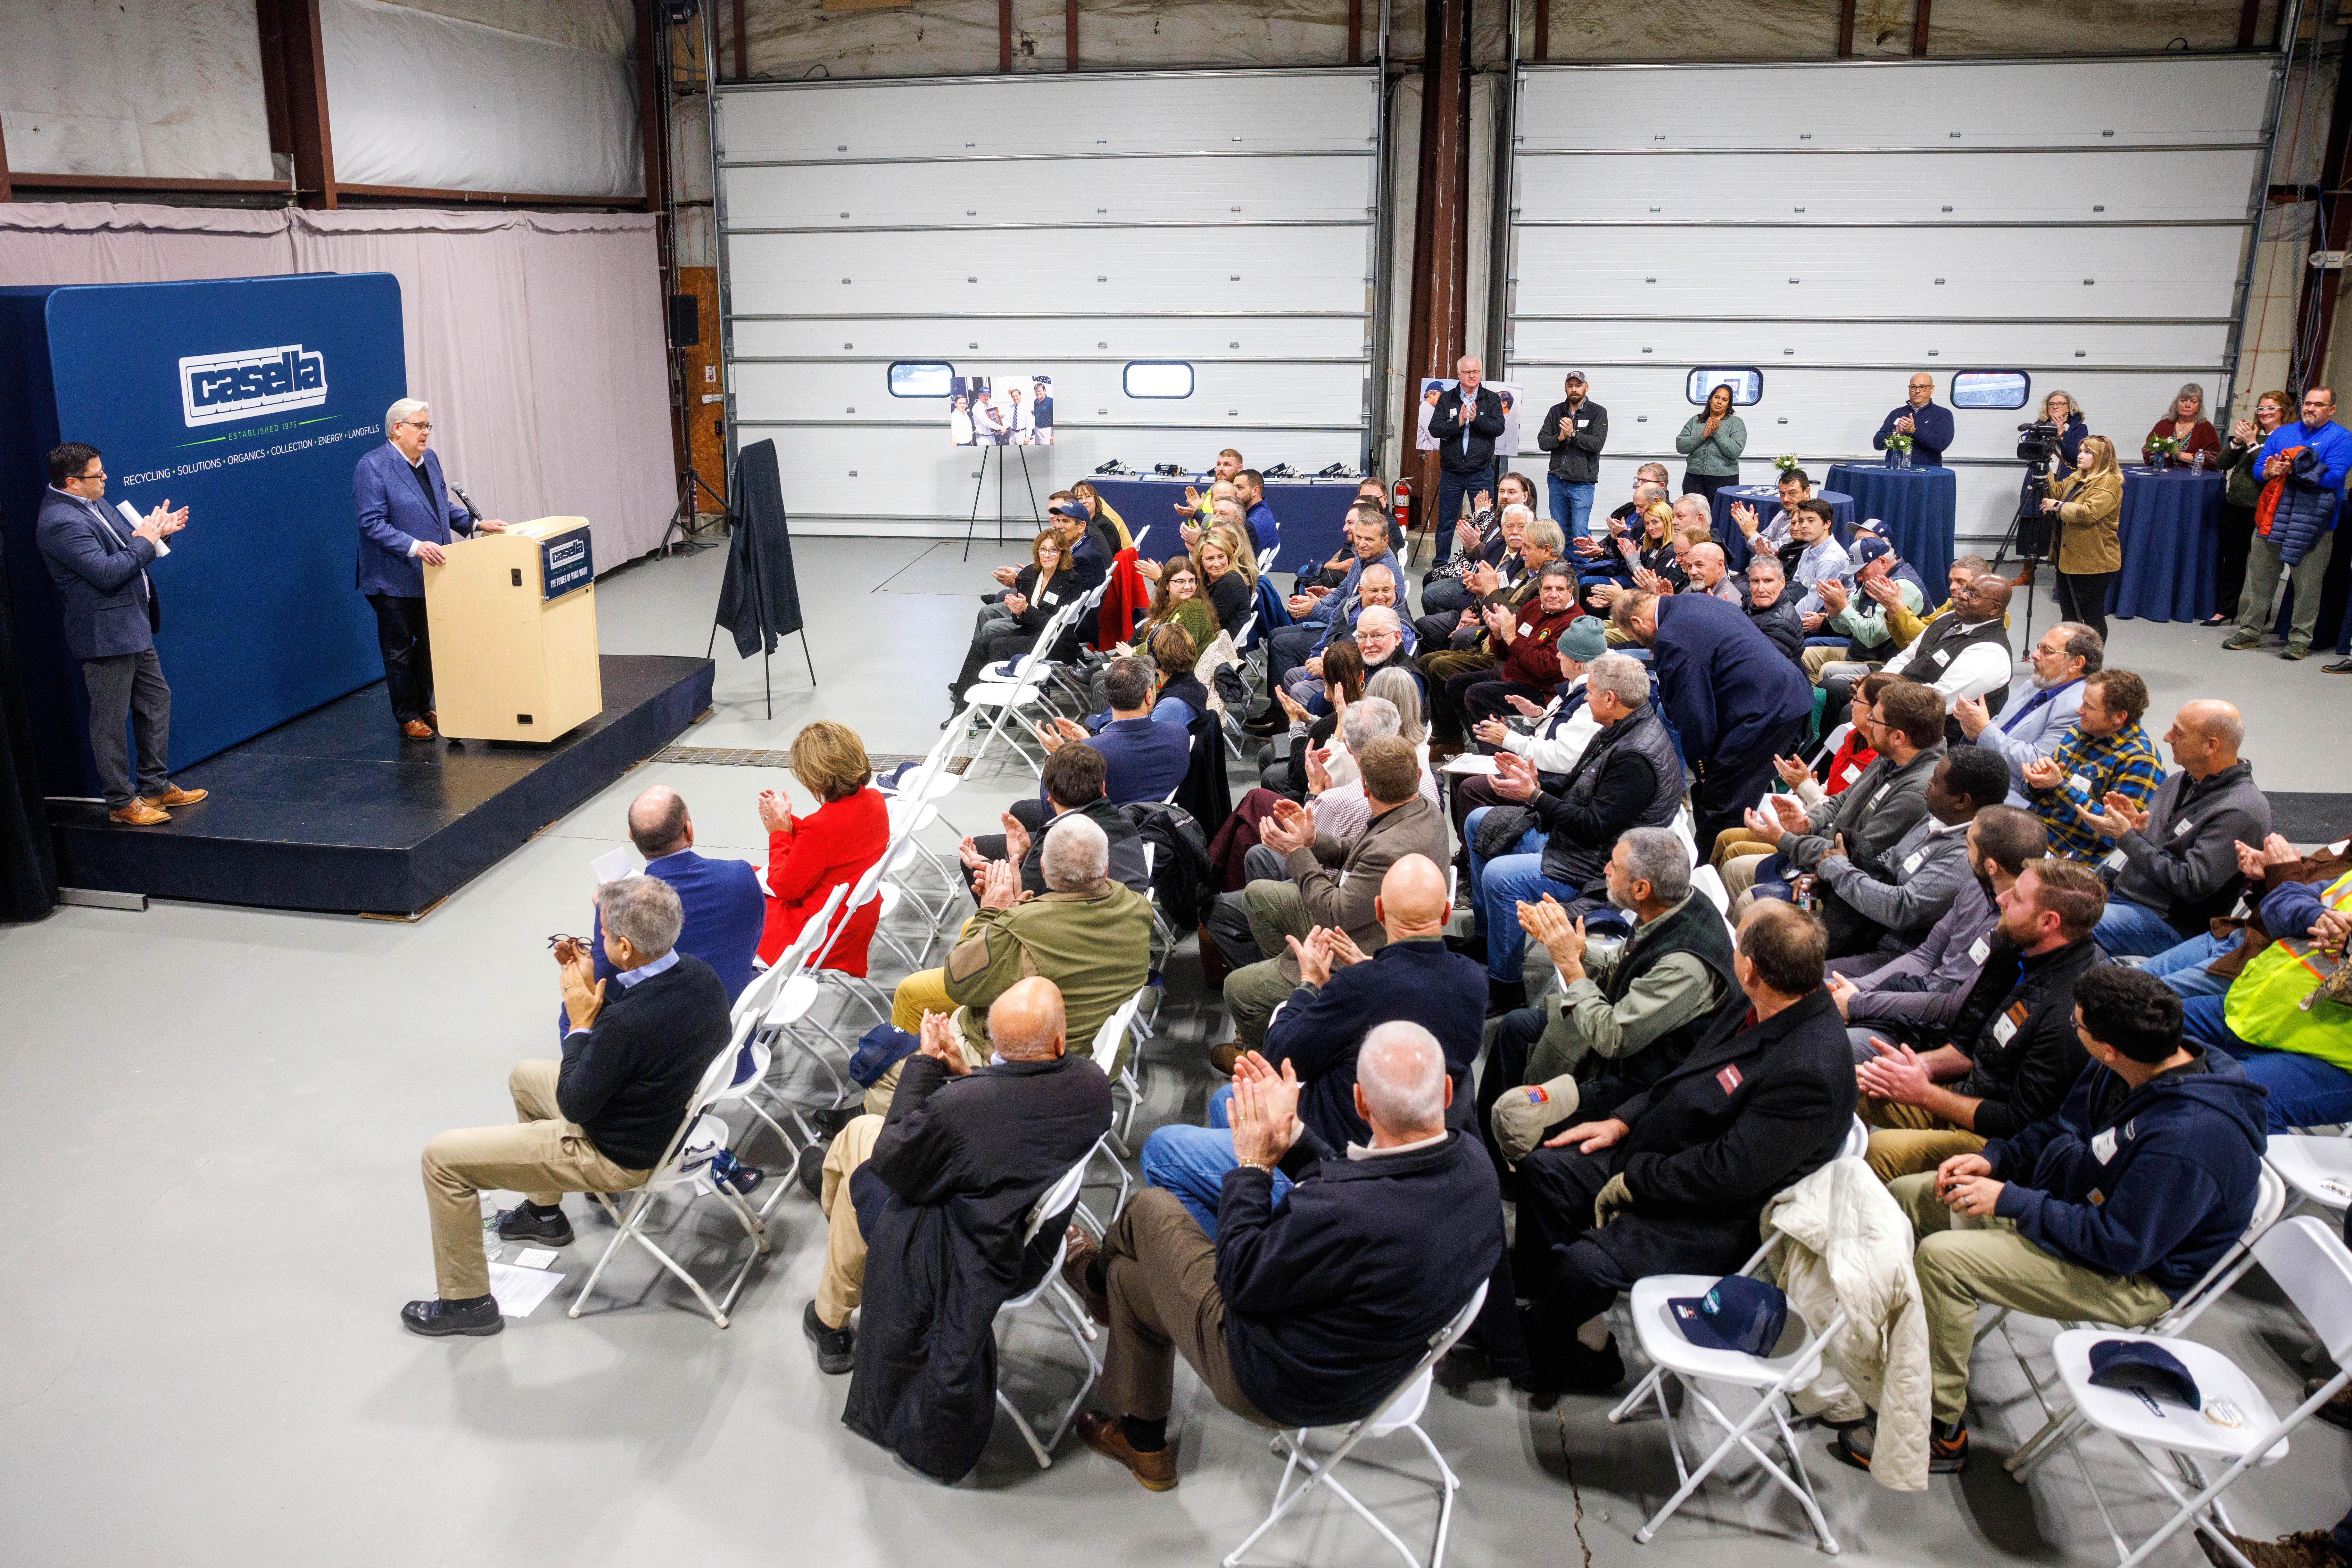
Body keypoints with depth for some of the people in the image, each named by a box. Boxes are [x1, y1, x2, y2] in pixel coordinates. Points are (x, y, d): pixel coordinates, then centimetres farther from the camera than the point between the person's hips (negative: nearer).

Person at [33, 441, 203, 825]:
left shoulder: (94, 503, 9)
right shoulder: (60, 522, -21)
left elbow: (126, 542, 19)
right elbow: (107, 572, -26)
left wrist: (157, 531, 1)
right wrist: (145, 541, -15)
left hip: (134, 627, 10)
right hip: (105, 635, -10)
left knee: (156, 699, 17)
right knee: (110, 721, 1)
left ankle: (156, 786, 29)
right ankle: (122, 803, 11)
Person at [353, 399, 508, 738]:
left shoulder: (430, 459, 9)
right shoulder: (372, 467, -15)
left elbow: (444, 506, 19)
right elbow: (373, 523, -21)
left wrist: (476, 524, 4)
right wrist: (415, 547, -31)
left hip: (431, 575, 7)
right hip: (395, 580, -7)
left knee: (430, 645, 16)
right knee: (400, 651, 5)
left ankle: (424, 707, 31)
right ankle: (408, 717, 17)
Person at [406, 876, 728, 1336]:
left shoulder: (629, 1021, -37)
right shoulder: (699, 975, -13)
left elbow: (574, 1106, -22)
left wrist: (581, 1022, -13)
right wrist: (595, 990, -3)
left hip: (618, 1156, -9)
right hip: (663, 1114, 9)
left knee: (442, 1158, 0)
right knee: (525, 1076, 32)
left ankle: (466, 1301, 16)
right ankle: (545, 1212, 48)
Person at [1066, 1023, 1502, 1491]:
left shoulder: (1348, 1214, -41)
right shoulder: (1472, 1162, -17)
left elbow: (1241, 1282, -24)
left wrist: (1252, 1165, -13)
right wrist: (1292, 1134, -2)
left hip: (1277, 1391, -8)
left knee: (1150, 1208, 12)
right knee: (1131, 1277, 25)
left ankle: (1094, 1273, 49)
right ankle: (1143, 1443, 48)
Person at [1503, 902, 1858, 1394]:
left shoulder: (1811, 1071, -30)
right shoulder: (1763, 1013, -1)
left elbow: (1729, 1174, -27)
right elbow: (1686, 1079, 14)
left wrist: (1631, 1182, -17)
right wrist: (1623, 1122, 5)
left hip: (1720, 1218, -10)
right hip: (1661, 1152, 10)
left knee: (1586, 1263, -24)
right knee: (1543, 1168, 5)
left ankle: (1533, 1339, 8)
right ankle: (1562, 1313, 17)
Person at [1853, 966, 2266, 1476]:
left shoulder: (2190, 1138, -35)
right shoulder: (2130, 1070, -7)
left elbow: (2121, 1246, -28)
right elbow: (2061, 1128, 12)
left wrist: (2011, 1201, -22)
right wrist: (1995, 1158, -3)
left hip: (2132, 1276, -9)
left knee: (1942, 1259, -26)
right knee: (1905, 1196, 5)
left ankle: (1941, 1433, -9)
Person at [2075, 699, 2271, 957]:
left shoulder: (2242, 811, -17)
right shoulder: (2181, 781, 10)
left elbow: (2191, 885, -22)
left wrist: (2126, 837, -20)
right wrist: (2134, 825, -5)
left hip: (2170, 922, -9)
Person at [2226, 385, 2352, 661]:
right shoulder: (2282, 434, 14)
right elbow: (2259, 468, 10)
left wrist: (2293, 469, -15)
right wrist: (2270, 472, -13)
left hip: (2313, 523, -4)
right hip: (2272, 518, 4)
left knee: (2307, 583, 0)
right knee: (2258, 577, 7)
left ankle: (2300, 638, 9)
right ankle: (2250, 631, 16)